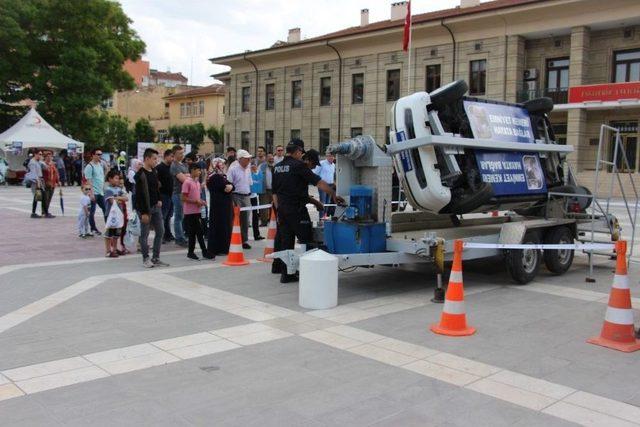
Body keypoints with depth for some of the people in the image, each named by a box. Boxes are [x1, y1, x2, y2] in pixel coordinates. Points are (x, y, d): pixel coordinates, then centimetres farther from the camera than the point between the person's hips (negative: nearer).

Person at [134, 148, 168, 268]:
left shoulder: (154, 172, 10)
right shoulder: (141, 174, -15)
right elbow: (140, 195, -18)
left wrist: (159, 200, 6)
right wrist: (143, 212, -20)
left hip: (155, 206, 8)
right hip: (145, 208, -8)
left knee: (160, 231, 9)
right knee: (145, 234, 1)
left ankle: (156, 258, 17)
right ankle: (146, 259, 12)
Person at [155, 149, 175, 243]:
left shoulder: (170, 167, 13)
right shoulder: (159, 167, -13)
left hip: (170, 195, 8)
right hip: (163, 195, -8)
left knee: (168, 216, 14)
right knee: (162, 217, -4)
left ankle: (168, 235, 22)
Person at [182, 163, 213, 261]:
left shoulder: (197, 181, 14)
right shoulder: (187, 182, -12)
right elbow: (183, 198, -15)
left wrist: (201, 201, 4)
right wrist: (196, 201, -18)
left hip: (197, 211, 8)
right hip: (190, 212, -8)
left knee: (199, 232, 9)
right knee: (192, 233, -3)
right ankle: (191, 252, 5)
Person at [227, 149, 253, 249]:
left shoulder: (248, 169, 11)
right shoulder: (233, 169, -10)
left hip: (246, 197, 6)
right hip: (236, 197, -6)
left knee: (245, 220, 8)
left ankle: (244, 241, 16)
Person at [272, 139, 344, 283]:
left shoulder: (277, 167, 10)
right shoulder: (298, 166, -11)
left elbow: (274, 192, 15)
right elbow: (319, 182, -12)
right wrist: (334, 195, -6)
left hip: (282, 208, 7)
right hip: (297, 209, -7)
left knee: (286, 239, 12)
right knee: (306, 239, -1)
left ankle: (286, 273, 18)